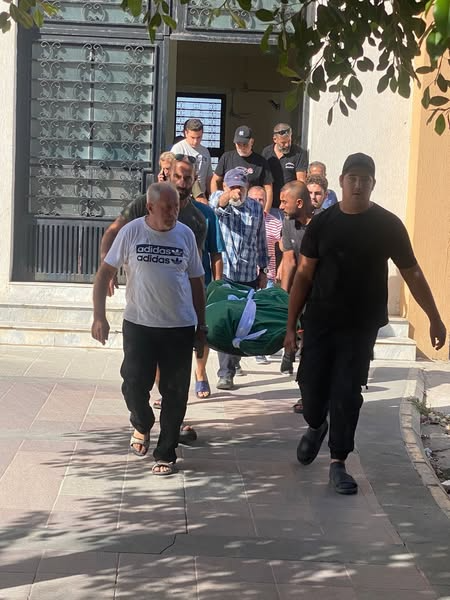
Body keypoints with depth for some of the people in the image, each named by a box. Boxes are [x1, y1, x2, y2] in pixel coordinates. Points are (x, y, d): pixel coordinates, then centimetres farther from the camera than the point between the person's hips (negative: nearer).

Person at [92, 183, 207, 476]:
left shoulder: (185, 234, 2)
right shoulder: (132, 232, -4)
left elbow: (197, 282, 10)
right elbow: (105, 273, 0)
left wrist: (201, 325, 11)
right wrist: (99, 316, -8)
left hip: (180, 328, 1)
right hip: (139, 324, -1)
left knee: (175, 393, 4)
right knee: (134, 384, -2)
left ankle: (166, 455, 17)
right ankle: (142, 425, 31)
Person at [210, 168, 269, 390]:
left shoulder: (256, 208, 8)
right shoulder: (218, 200, -1)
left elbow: (261, 241, 15)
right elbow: (216, 203, -26)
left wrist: (263, 269, 15)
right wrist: (226, 198, -49)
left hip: (249, 276, 3)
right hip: (224, 274, -3)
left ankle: (233, 362, 29)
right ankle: (226, 373, -4)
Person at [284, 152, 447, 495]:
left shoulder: (388, 225, -4)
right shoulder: (322, 223, 0)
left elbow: (412, 274, 2)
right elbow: (304, 276, 3)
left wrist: (434, 318, 0)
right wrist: (291, 325, 0)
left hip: (361, 325, -1)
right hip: (319, 321, 1)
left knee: (347, 393, -2)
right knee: (312, 386, 5)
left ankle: (338, 463, 10)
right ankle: (316, 427, 38)